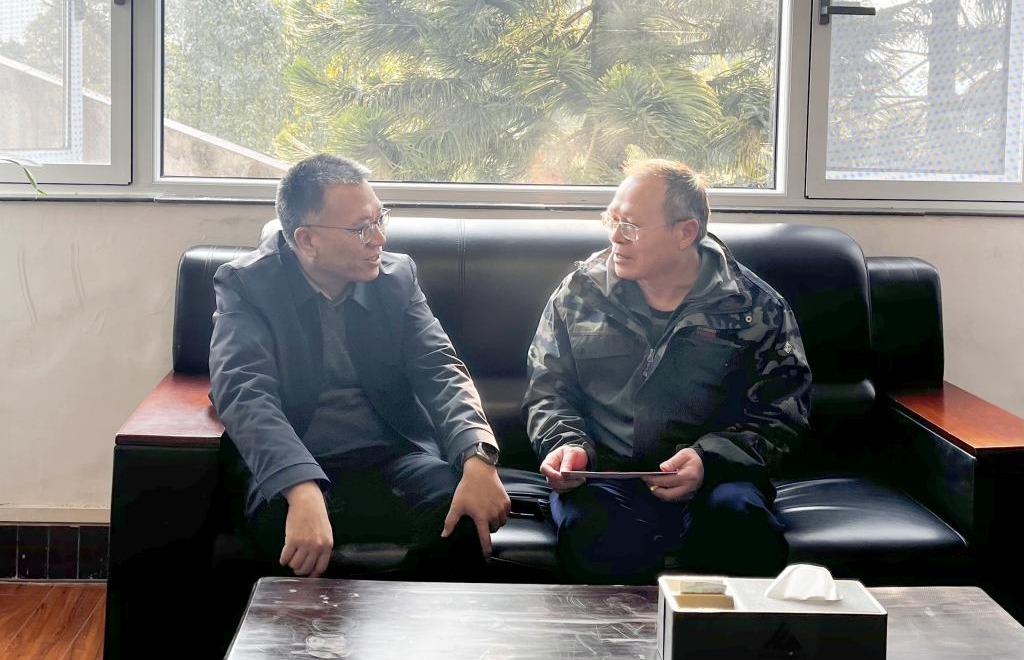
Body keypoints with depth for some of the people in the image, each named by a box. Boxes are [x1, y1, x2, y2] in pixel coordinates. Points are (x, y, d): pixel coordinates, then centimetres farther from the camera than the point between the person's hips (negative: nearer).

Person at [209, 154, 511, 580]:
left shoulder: (397, 277, 9)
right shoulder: (246, 285, -4)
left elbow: (439, 371, 0)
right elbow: (245, 394, -18)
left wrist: (479, 457, -22)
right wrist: (303, 491, -37)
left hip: (395, 460, 3)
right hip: (297, 468, -3)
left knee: (468, 519, -28)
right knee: (279, 526, -37)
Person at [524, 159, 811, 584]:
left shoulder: (756, 308, 6)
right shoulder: (581, 292, 12)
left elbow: (781, 416, 4)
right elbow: (547, 389, 18)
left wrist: (707, 457, -13)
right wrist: (567, 445, -4)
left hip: (713, 476, 0)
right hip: (604, 473, 1)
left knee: (741, 524, -35)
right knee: (594, 532, -36)